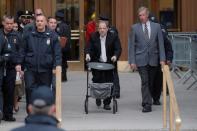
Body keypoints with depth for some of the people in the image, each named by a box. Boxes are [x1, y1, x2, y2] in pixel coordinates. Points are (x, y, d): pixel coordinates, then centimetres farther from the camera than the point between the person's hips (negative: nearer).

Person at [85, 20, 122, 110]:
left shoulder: (113, 37, -3)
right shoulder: (93, 37, 1)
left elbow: (118, 49, -6)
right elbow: (89, 48, 1)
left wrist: (115, 56, -26)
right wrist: (88, 54, -21)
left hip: (109, 64, -1)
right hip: (97, 64, 1)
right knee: (97, 82, -2)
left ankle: (107, 103, 9)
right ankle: (98, 98, 26)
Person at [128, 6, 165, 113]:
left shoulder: (156, 26, 5)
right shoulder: (134, 28, 2)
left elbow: (160, 44, 5)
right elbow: (131, 45, 1)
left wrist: (162, 59, -3)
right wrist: (132, 61, -6)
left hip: (153, 59, 2)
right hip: (141, 59, -2)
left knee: (151, 82, 8)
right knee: (145, 82, -9)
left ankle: (146, 101, 23)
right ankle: (147, 104, -9)